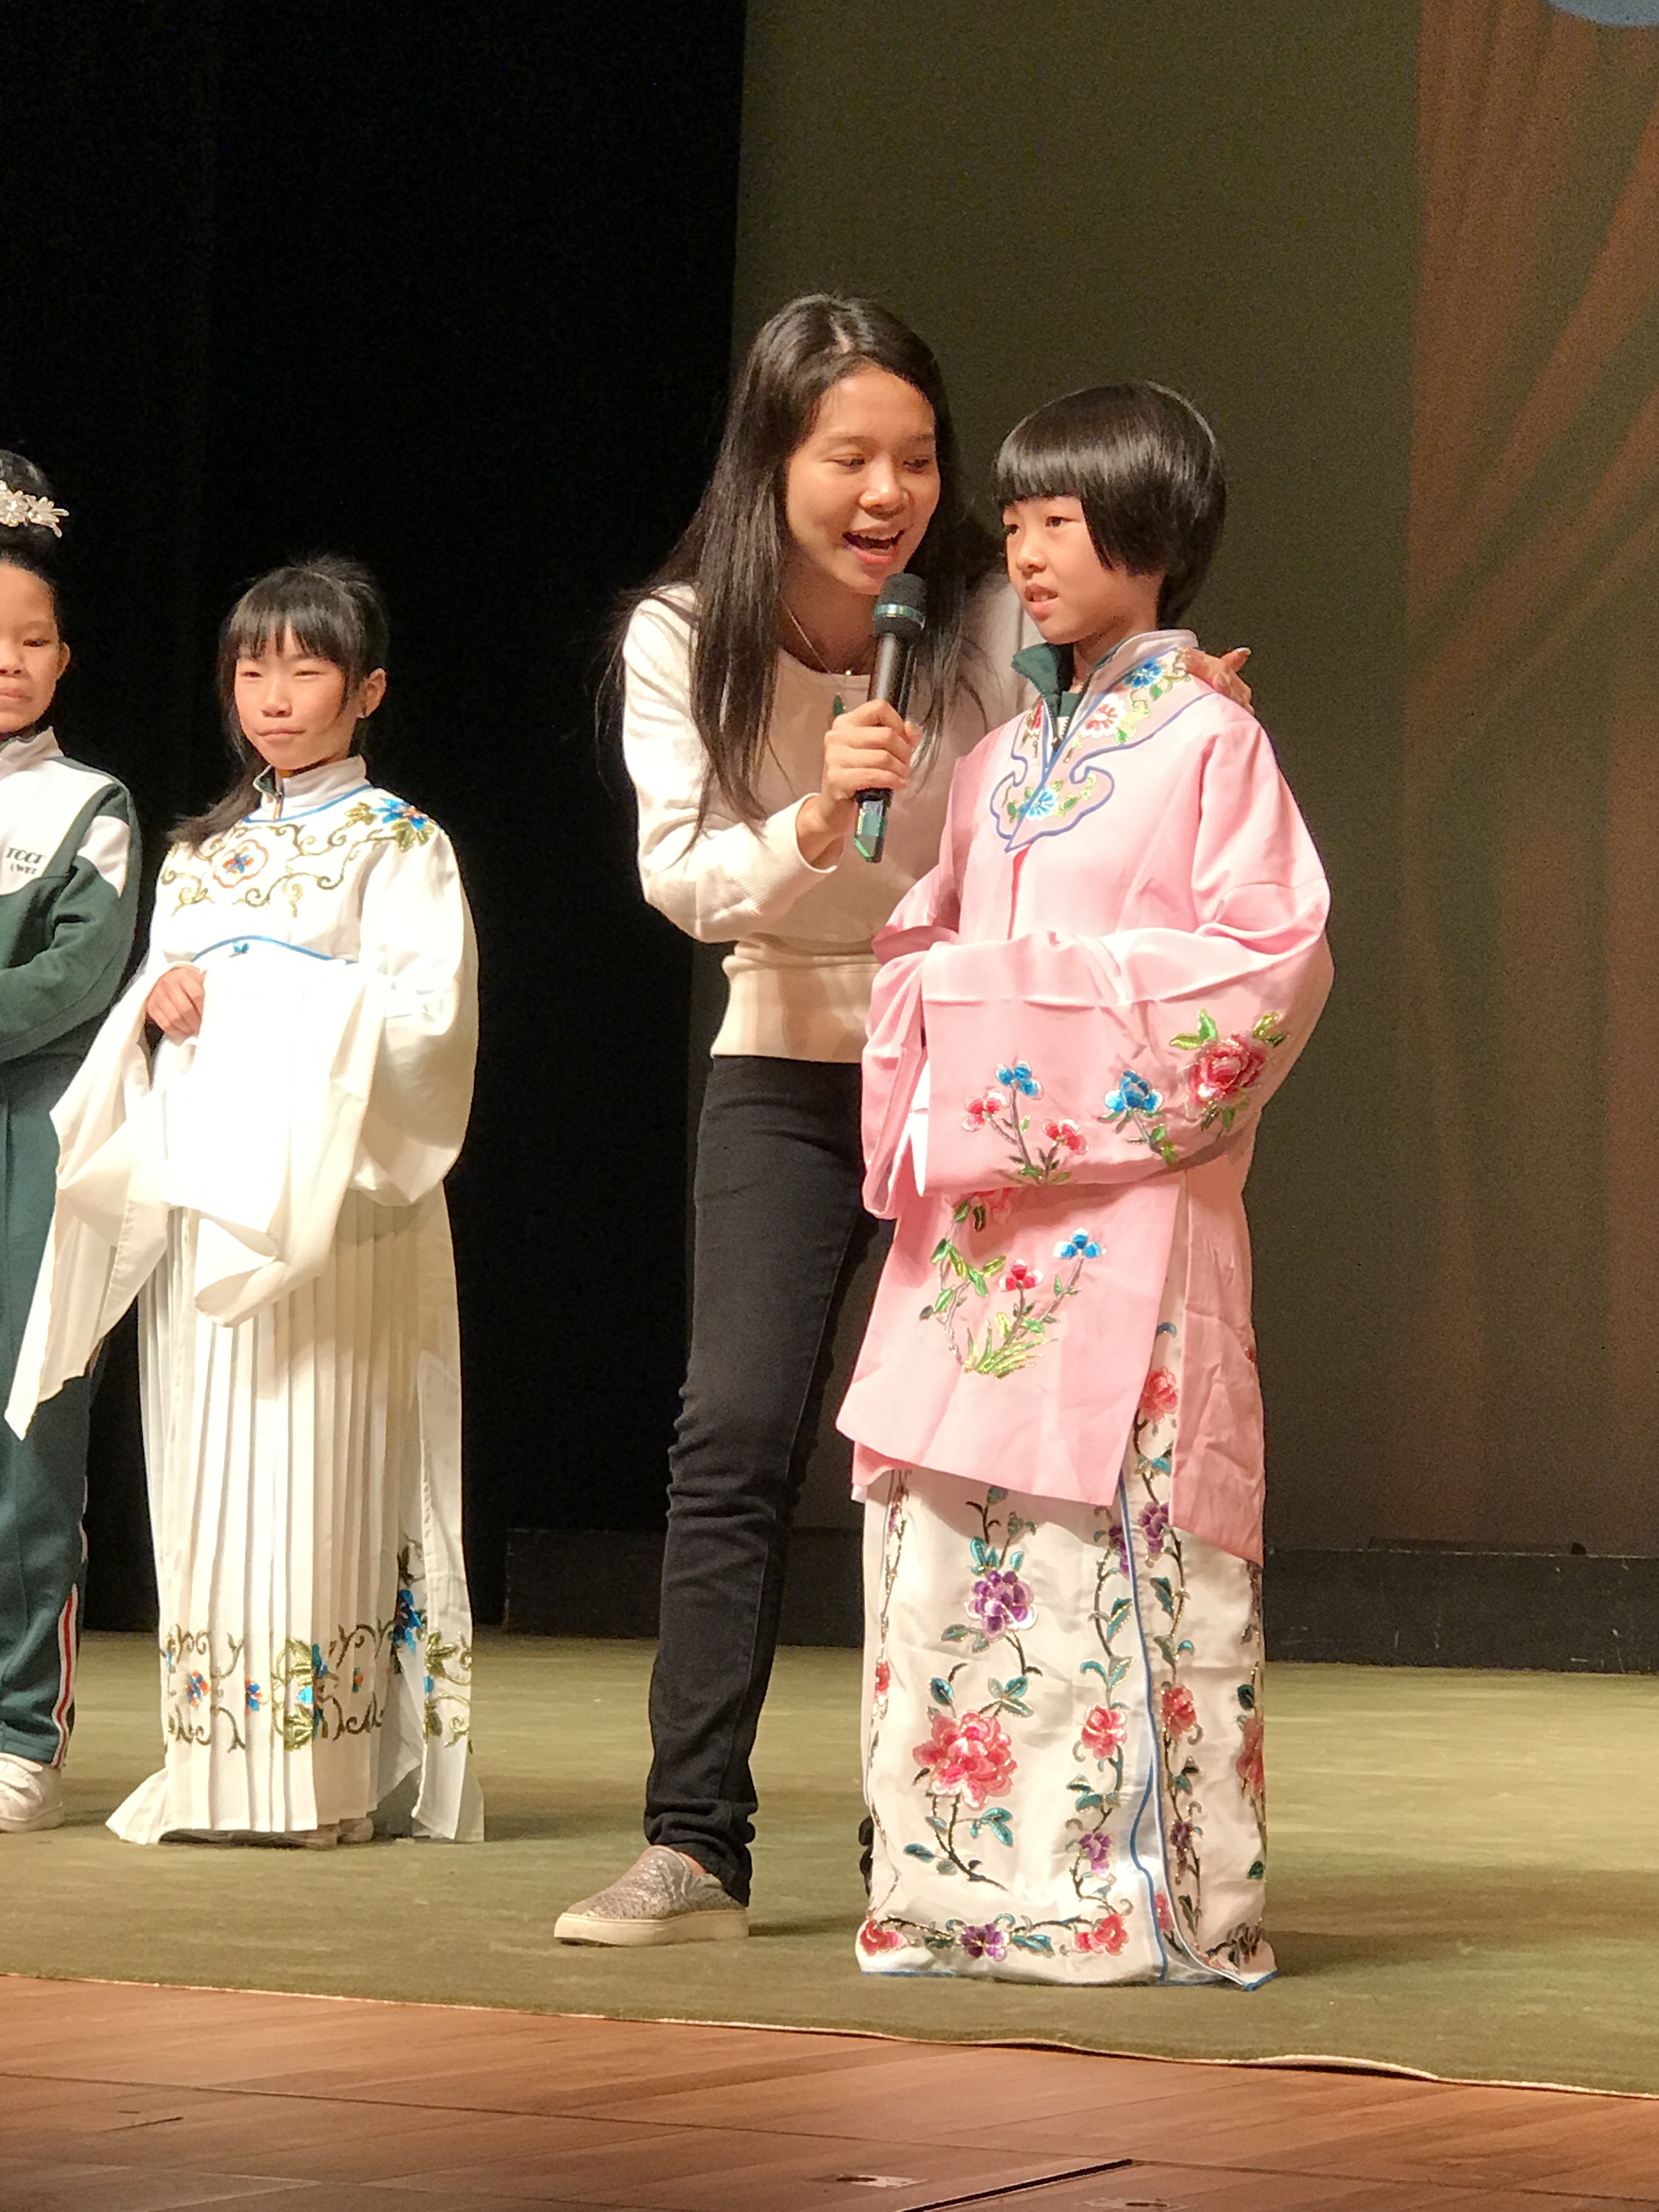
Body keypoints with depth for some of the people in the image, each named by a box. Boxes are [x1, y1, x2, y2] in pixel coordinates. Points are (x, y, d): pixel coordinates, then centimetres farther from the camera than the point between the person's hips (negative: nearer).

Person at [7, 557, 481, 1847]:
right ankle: (213, 1771, 4)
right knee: (201, 1477, 2)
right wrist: (157, 1003, -1)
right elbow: (143, 1023, 21)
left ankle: (318, 1776, -13)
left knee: (311, 1474, -12)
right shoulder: (204, 853, 21)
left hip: (329, 1204, -6)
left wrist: (265, 997, -15)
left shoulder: (398, 847, 3)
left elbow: (427, 1014, -9)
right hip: (197, 1200, 6)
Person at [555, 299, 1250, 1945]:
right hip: (786, 1065, 1)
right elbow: (680, 877, -12)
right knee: (736, 1429, -11)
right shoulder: (682, 639, -8)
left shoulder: (993, 617, -11)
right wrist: (816, 819, -31)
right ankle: (691, 1847, -9)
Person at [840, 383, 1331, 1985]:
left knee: (1122, 1539, -7)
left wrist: (1048, 988, -12)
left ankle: (1162, 1901, -2)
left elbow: (1271, 954, -9)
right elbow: (924, 939, 20)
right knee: (947, 1535, 2)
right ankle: (968, 1883, 8)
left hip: (1125, 1209, -6)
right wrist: (925, 1037, -2)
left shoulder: (1207, 741, -2)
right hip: (974, 1215, 6)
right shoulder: (1002, 759, 18)